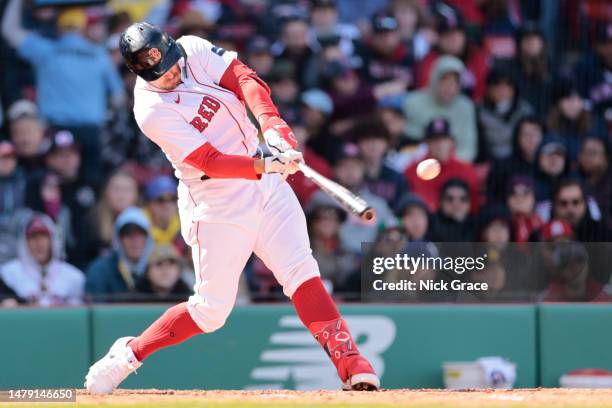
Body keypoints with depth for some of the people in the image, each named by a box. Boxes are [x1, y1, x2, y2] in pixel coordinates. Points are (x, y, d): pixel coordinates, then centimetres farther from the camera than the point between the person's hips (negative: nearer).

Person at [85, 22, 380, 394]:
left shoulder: (195, 50, -4)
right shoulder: (152, 111, -19)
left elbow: (244, 79, -12)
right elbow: (210, 161, -24)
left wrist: (271, 124, -30)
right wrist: (266, 165, -37)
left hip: (265, 182, 5)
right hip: (217, 201, -5)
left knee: (301, 271, -11)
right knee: (212, 309, 0)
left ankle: (351, 364, -18)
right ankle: (129, 354, 19)